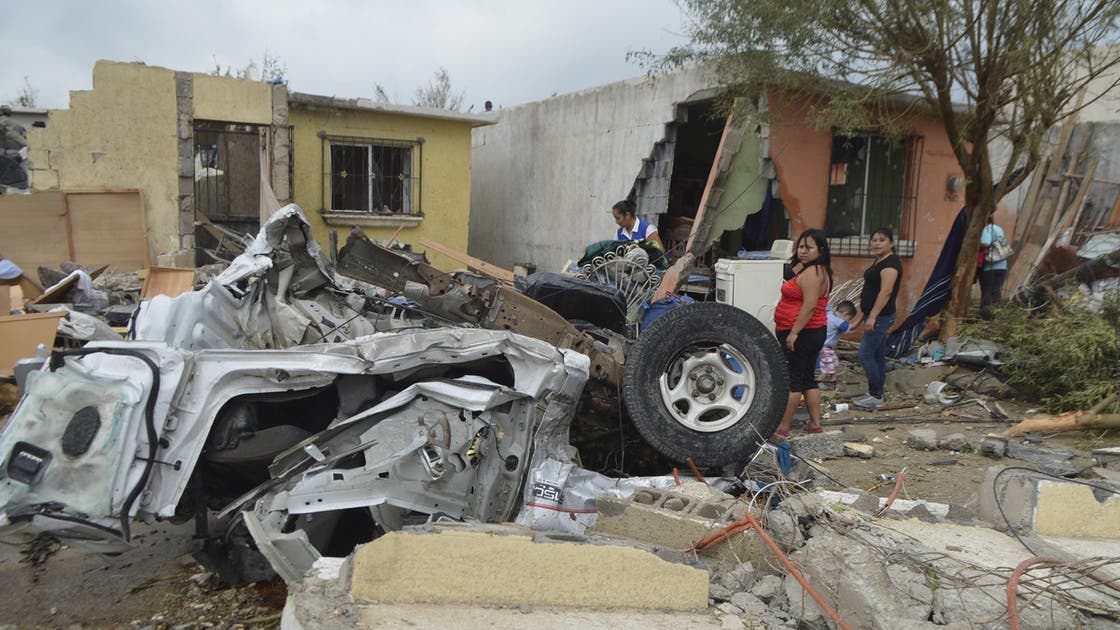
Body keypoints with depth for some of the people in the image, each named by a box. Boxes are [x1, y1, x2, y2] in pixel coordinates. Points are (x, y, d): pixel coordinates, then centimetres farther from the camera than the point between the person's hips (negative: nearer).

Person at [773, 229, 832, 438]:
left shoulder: (811, 272, -17)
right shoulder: (817, 270, 17)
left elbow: (810, 305, -24)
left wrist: (794, 332, -25)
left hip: (801, 333, -11)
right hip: (814, 333, 11)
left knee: (792, 379, -7)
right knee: (808, 379, 15)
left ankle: (782, 428, -4)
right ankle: (815, 424, 20)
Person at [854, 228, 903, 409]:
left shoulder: (890, 263, -16)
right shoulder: (879, 261, 15)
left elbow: (886, 291, -24)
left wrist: (872, 316, -27)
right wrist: (864, 313, 22)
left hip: (880, 317, -10)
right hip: (876, 316, 10)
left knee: (866, 354, -9)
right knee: (878, 355, 13)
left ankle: (875, 397, -3)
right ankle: (876, 394, 19)